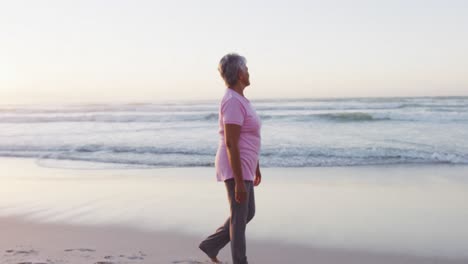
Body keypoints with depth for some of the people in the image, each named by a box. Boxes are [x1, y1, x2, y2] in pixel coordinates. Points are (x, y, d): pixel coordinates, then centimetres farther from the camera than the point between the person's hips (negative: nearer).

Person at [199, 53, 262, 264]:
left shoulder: (238, 99, 13)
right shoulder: (233, 102, -21)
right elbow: (230, 144, -24)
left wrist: (256, 167, 25)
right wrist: (240, 182, -23)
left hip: (244, 167, 10)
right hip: (235, 169, -10)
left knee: (248, 214, 19)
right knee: (239, 218, 1)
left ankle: (211, 245, 28)